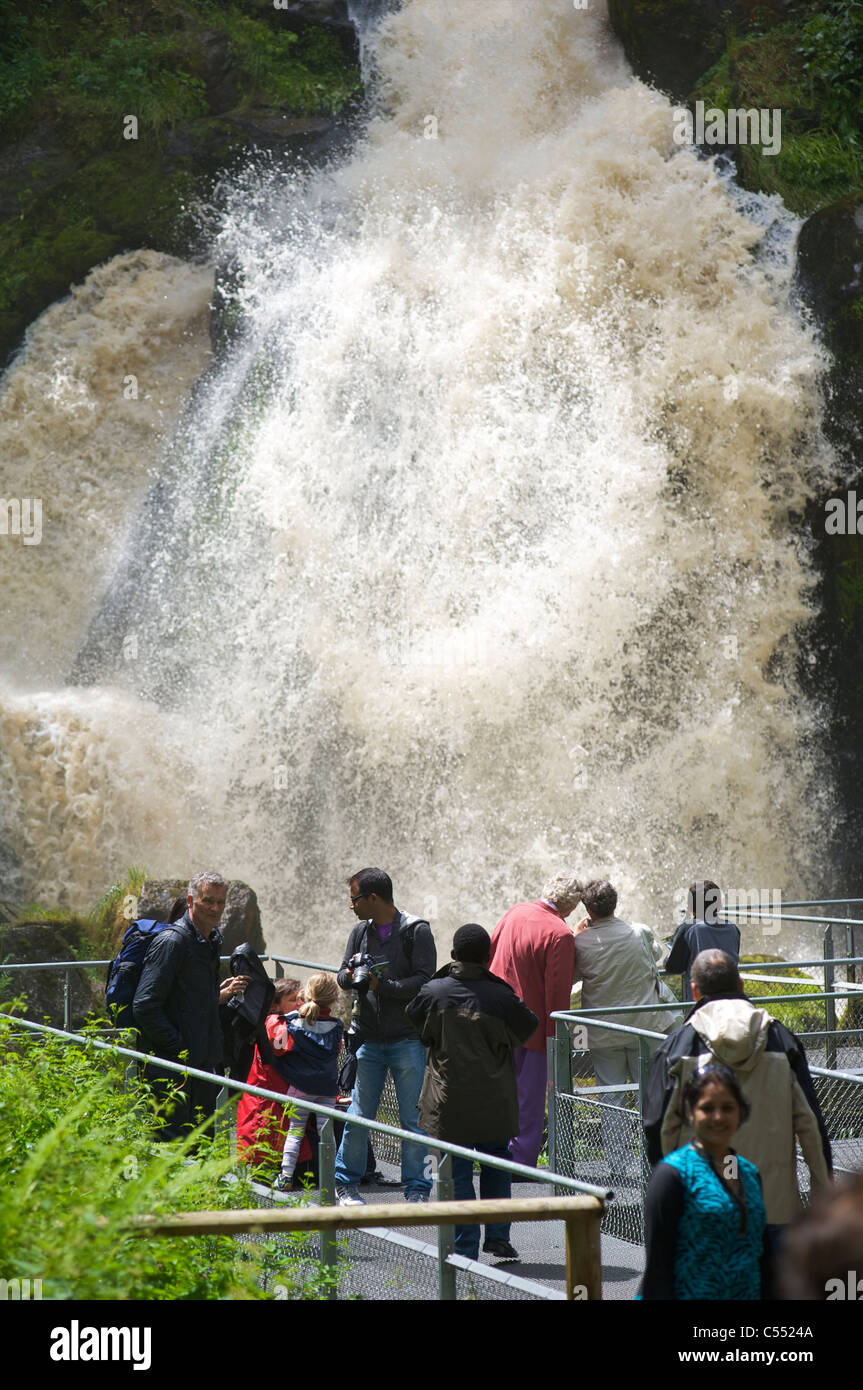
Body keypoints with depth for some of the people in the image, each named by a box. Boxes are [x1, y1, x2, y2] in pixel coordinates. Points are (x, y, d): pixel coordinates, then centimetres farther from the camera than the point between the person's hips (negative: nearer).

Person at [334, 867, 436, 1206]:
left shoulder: (416, 931, -6)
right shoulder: (361, 932, 10)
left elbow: (424, 980, -12)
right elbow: (343, 977, 13)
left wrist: (383, 986, -20)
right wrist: (351, 975, -10)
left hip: (408, 1041, -4)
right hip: (369, 1040, 4)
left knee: (414, 1120, 0)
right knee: (358, 1116, 5)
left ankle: (417, 1189, 9)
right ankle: (346, 1183, 18)